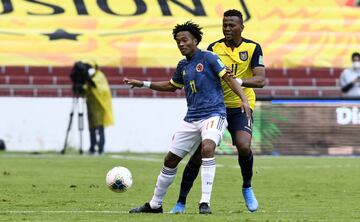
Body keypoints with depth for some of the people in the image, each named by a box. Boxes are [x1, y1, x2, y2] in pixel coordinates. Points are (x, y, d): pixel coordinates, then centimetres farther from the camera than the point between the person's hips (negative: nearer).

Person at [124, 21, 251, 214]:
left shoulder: (207, 58, -5)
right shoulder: (182, 66, 15)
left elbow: (229, 78, -10)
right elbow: (172, 85, 32)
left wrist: (244, 99, -23)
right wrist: (142, 84, 28)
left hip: (213, 114, -7)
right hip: (191, 119, 7)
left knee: (207, 148, -34)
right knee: (170, 160, 8)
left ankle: (205, 203, -32)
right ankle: (155, 204, 25)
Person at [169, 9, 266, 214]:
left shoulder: (253, 48, -2)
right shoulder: (214, 48, 1)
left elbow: (260, 80, -11)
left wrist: (238, 80, -27)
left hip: (240, 106, -1)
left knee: (244, 146, -25)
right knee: (198, 152, -5)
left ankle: (247, 188, 4)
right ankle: (181, 202, 5)